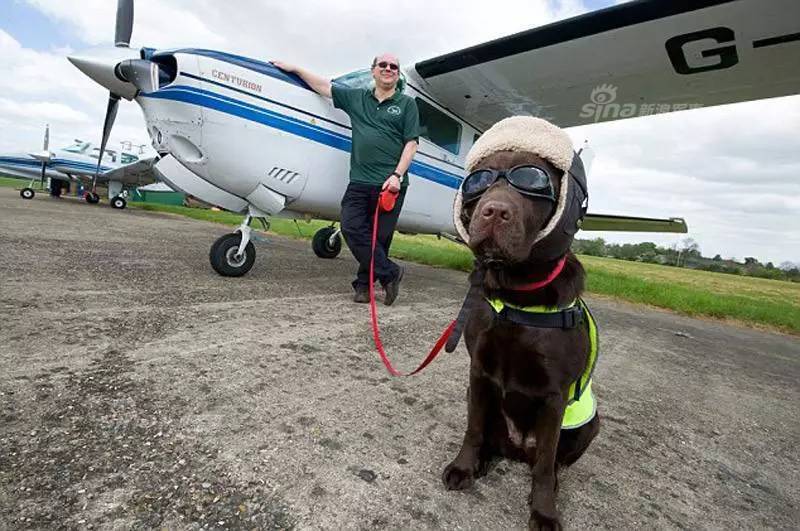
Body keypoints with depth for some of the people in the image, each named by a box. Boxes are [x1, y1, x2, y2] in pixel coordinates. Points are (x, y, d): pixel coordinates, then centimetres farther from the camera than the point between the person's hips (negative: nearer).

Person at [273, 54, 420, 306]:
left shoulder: (407, 104, 10)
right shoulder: (356, 97, 18)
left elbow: (411, 143, 2)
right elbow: (324, 86, 26)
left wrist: (397, 175, -10)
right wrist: (294, 69, 25)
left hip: (391, 183, -3)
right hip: (359, 181, 3)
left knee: (379, 236, -2)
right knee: (352, 228, -10)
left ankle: (364, 283, 13)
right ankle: (390, 273, 0)